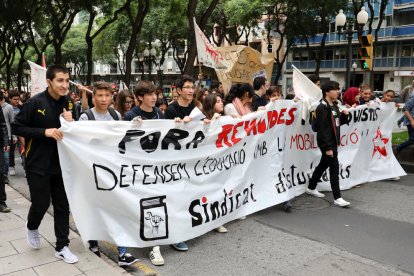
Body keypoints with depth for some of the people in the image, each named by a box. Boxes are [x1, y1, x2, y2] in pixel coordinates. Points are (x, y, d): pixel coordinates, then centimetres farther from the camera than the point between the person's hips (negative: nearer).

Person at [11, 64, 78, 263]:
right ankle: (32, 227, 39)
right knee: (41, 203, 4)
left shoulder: (65, 104, 3)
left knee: (62, 206, 7)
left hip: (60, 163, 5)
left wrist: (69, 122, -10)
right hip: (38, 164, -5)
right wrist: (44, 131, -23)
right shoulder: (35, 103, -14)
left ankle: (62, 247, 18)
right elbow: (16, 127, -13)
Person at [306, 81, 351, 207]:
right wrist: (328, 147, -23)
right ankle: (337, 198, -3)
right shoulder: (322, 107, -16)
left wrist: (345, 115, 0)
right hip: (326, 143, -9)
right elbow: (322, 129, -21)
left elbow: (338, 122, 21)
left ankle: (311, 188, 34)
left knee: (323, 164, 18)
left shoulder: (335, 105, 12)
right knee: (334, 167, -8)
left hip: (333, 141, 9)